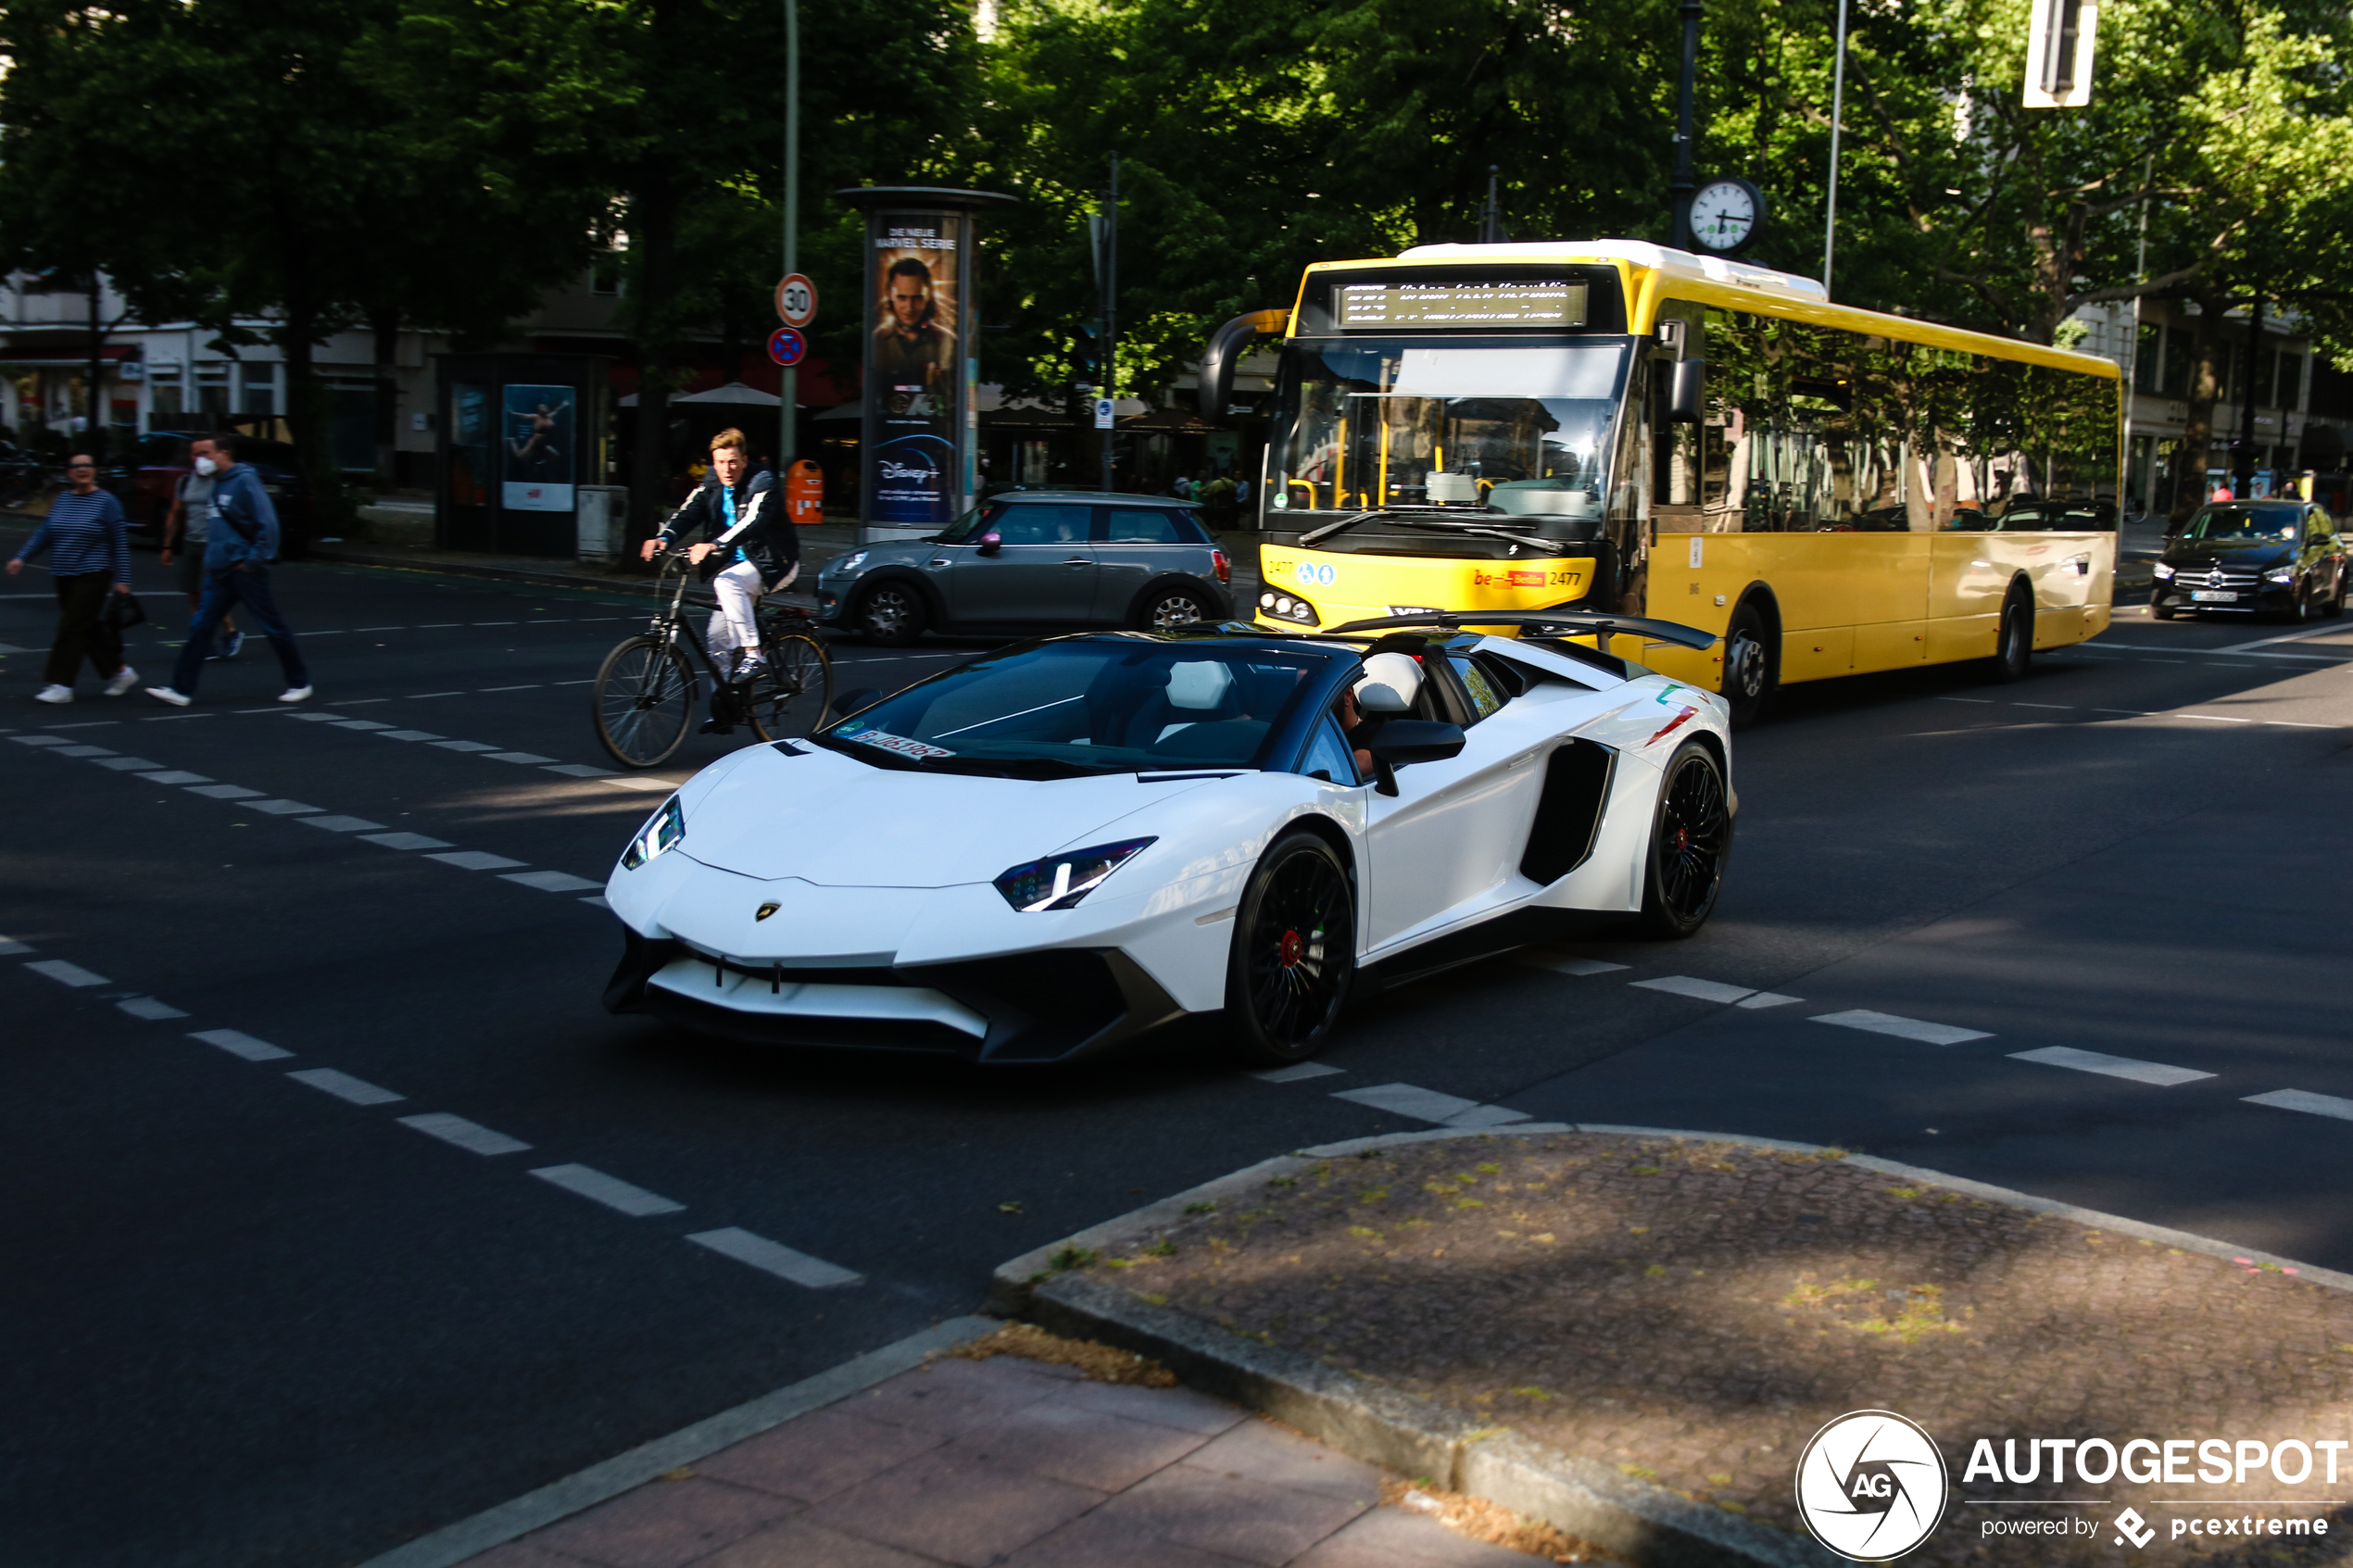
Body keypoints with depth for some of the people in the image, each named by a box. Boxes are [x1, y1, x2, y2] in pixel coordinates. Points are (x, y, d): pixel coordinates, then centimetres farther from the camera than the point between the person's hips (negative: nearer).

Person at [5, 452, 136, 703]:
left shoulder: (106, 502, -6)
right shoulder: (62, 499, 9)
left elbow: (120, 543, -7)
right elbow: (44, 532, 11)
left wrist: (122, 579, -10)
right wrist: (21, 557, 0)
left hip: (92, 576, -6)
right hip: (64, 577, 6)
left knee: (72, 628, -9)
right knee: (89, 629, 10)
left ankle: (61, 685, -6)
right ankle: (119, 672, 23)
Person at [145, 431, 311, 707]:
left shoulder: (245, 480, -13)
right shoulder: (217, 483, 13)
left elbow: (267, 523, -19)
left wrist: (255, 560, -17)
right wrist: (212, 559, 17)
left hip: (245, 571, -8)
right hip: (220, 572, 8)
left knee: (273, 627, 2)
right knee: (200, 627, 1)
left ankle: (299, 683, 15)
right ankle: (182, 690, 1)